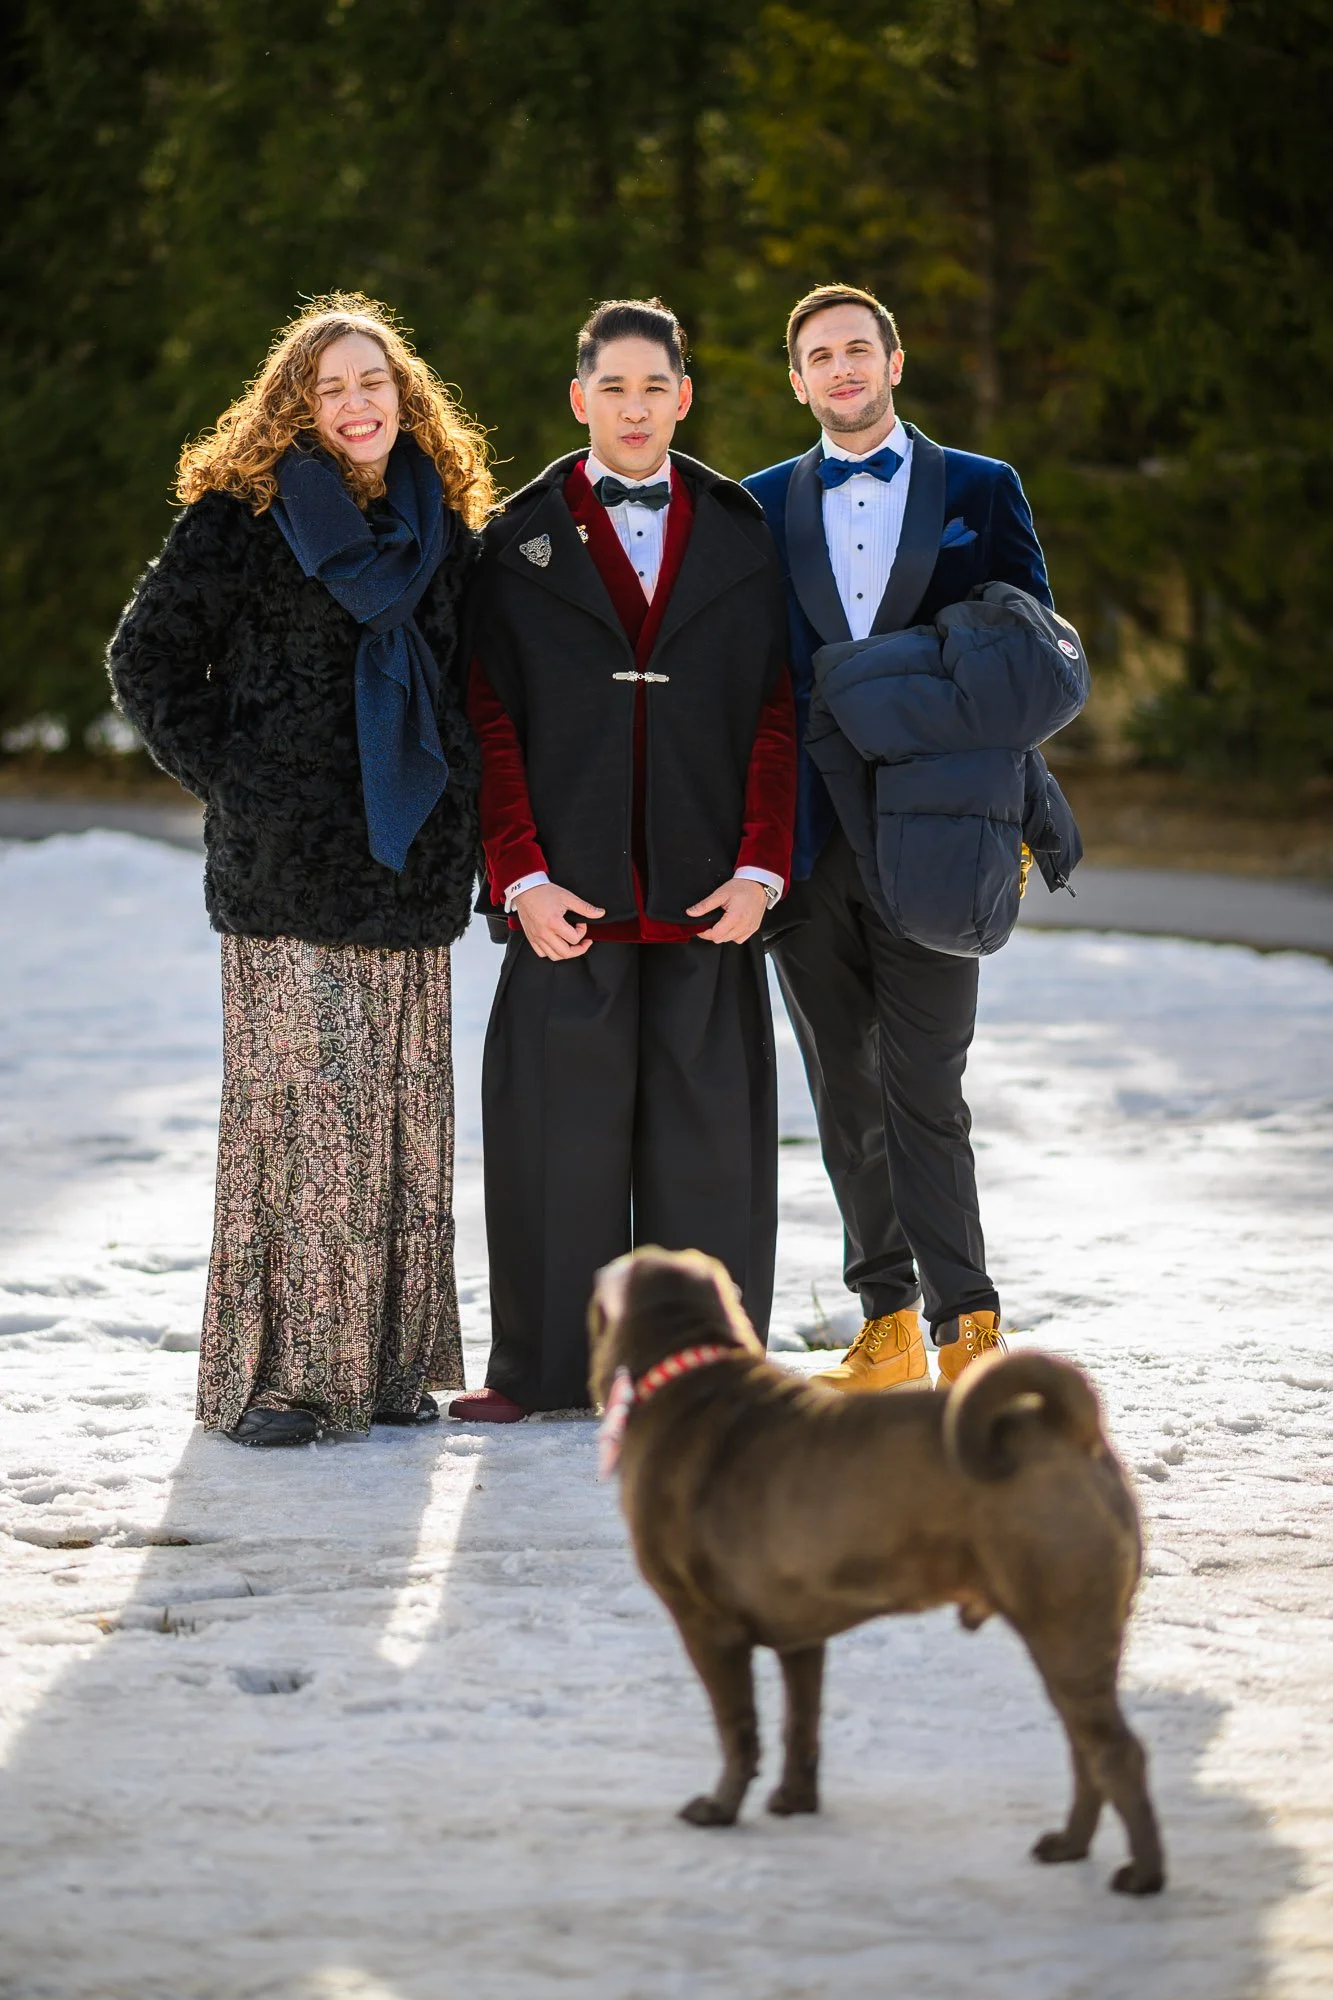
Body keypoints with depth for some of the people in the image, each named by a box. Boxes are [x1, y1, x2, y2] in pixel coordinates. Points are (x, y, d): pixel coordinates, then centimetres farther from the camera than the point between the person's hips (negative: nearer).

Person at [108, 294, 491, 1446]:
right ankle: (272, 1373, -3)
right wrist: (229, 782, -5)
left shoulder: (444, 529, 14)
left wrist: (458, 800, 12)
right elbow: (149, 662, 1)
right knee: (294, 1105, -8)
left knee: (403, 1114, 4)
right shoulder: (241, 520, -1)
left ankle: (387, 1363, 13)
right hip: (286, 874, -5)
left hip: (413, 873, 5)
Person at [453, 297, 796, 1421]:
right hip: (568, 892, -1)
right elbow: (490, 722, 3)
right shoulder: (522, 544, 7)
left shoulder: (739, 538, 10)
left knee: (705, 1129, 2)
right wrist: (522, 876, -8)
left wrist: (760, 869, -5)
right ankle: (545, 1365, 10)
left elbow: (776, 715, 6)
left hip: (707, 893, 1)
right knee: (560, 1129, 0)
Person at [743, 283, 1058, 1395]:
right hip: (809, 837, 3)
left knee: (922, 1089, -10)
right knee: (845, 1093, 7)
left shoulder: (980, 491, 7)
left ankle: (965, 1324, -7)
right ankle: (887, 1324, 14)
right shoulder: (762, 505, 12)